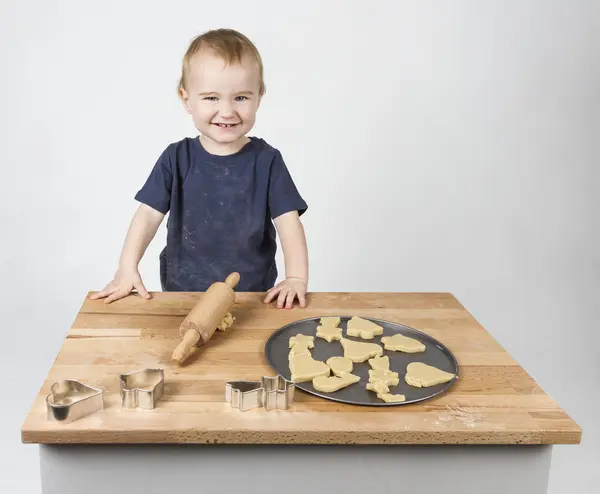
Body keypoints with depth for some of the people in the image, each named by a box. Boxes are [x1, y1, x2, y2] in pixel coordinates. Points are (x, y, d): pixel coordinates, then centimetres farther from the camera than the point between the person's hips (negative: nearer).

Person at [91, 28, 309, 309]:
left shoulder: (267, 160, -3)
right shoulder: (177, 158, -1)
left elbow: (288, 221, -7)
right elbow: (150, 213, -3)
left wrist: (296, 278, -19)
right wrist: (127, 270, -14)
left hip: (253, 294, -1)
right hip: (182, 291, 1)